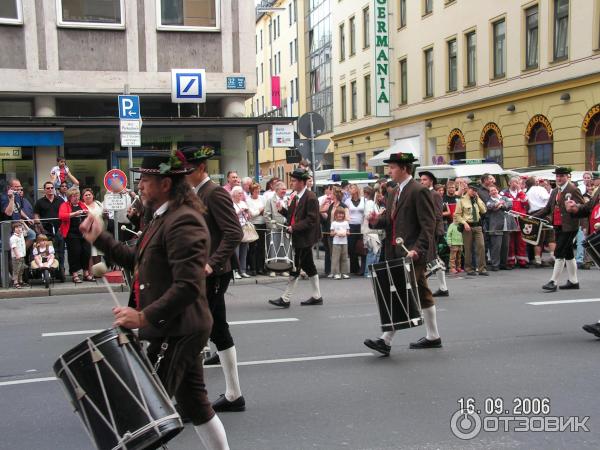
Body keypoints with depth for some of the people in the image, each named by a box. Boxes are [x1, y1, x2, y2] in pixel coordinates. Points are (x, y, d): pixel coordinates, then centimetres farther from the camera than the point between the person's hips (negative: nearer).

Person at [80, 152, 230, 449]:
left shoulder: (183, 221, -21)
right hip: (174, 329, 10)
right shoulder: (163, 218, 12)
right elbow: (137, 260, 18)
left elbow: (188, 286, -28)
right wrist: (100, 238, 12)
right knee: (194, 404, 18)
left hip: (176, 332, -10)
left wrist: (143, 317, -29)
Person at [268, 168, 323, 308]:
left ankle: (285, 299, -3)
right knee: (309, 267, 14)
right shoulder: (296, 197, 12)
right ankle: (317, 297, 22)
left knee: (295, 268, -6)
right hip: (299, 237, 10)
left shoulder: (310, 197, -15)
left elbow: (311, 219, -19)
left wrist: (294, 227, -20)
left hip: (304, 238, -10)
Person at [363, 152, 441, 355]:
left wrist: (417, 249, -24)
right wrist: (377, 220, -3)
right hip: (397, 253, 9)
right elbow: (389, 218, 19)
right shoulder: (395, 193, 16)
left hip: (413, 253, -9)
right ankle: (433, 337, 24)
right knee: (422, 294, 15)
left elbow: (428, 225, -15)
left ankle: (386, 340, -11)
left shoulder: (419, 191, -11)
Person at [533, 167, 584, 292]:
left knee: (559, 254, -10)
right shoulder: (554, 192, 15)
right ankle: (573, 281, 24)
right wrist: (532, 217, 7)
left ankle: (553, 282, -7)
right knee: (568, 254, 15)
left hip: (569, 227, -8)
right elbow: (547, 209, 15)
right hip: (558, 227, 8)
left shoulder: (573, 190, -7)